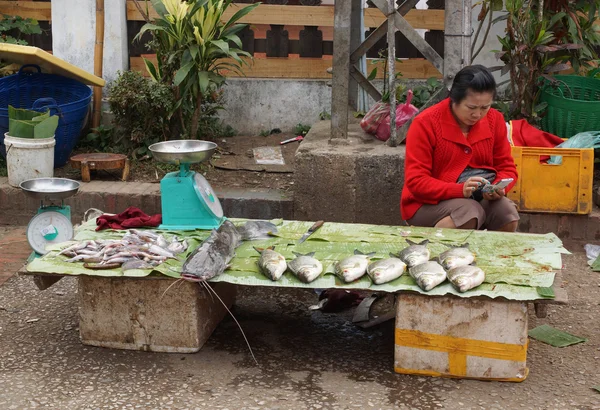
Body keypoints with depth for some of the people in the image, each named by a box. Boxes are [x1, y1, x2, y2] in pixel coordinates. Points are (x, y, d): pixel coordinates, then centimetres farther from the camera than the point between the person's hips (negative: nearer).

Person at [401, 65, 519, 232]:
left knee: (508, 215, -25)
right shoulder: (425, 123, -15)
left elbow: (506, 167, 8)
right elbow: (415, 181, -18)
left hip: (480, 199, 5)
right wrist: (459, 190, -31)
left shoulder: (495, 120, 0)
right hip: (429, 203, -4)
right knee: (468, 213, -34)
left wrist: (498, 187, -16)